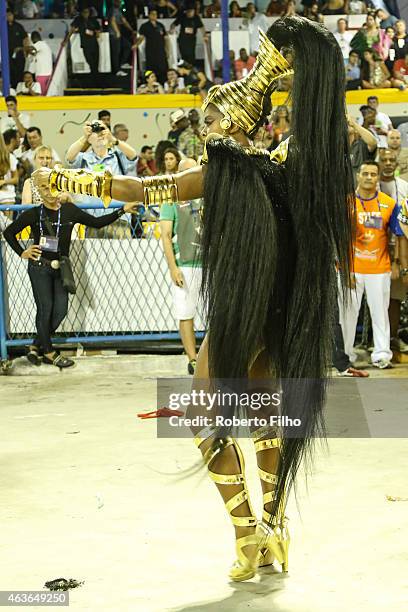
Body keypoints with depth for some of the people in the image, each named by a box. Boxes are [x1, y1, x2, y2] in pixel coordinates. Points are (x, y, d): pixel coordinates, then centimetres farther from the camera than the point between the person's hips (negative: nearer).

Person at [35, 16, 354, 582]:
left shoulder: (218, 172, -14)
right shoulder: (282, 167, 0)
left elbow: (138, 190, -11)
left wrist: (59, 179, -4)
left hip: (237, 321, -6)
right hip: (283, 318, 7)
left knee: (208, 421, 7)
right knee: (265, 420, 17)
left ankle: (249, 535, 1)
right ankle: (276, 534, 21)